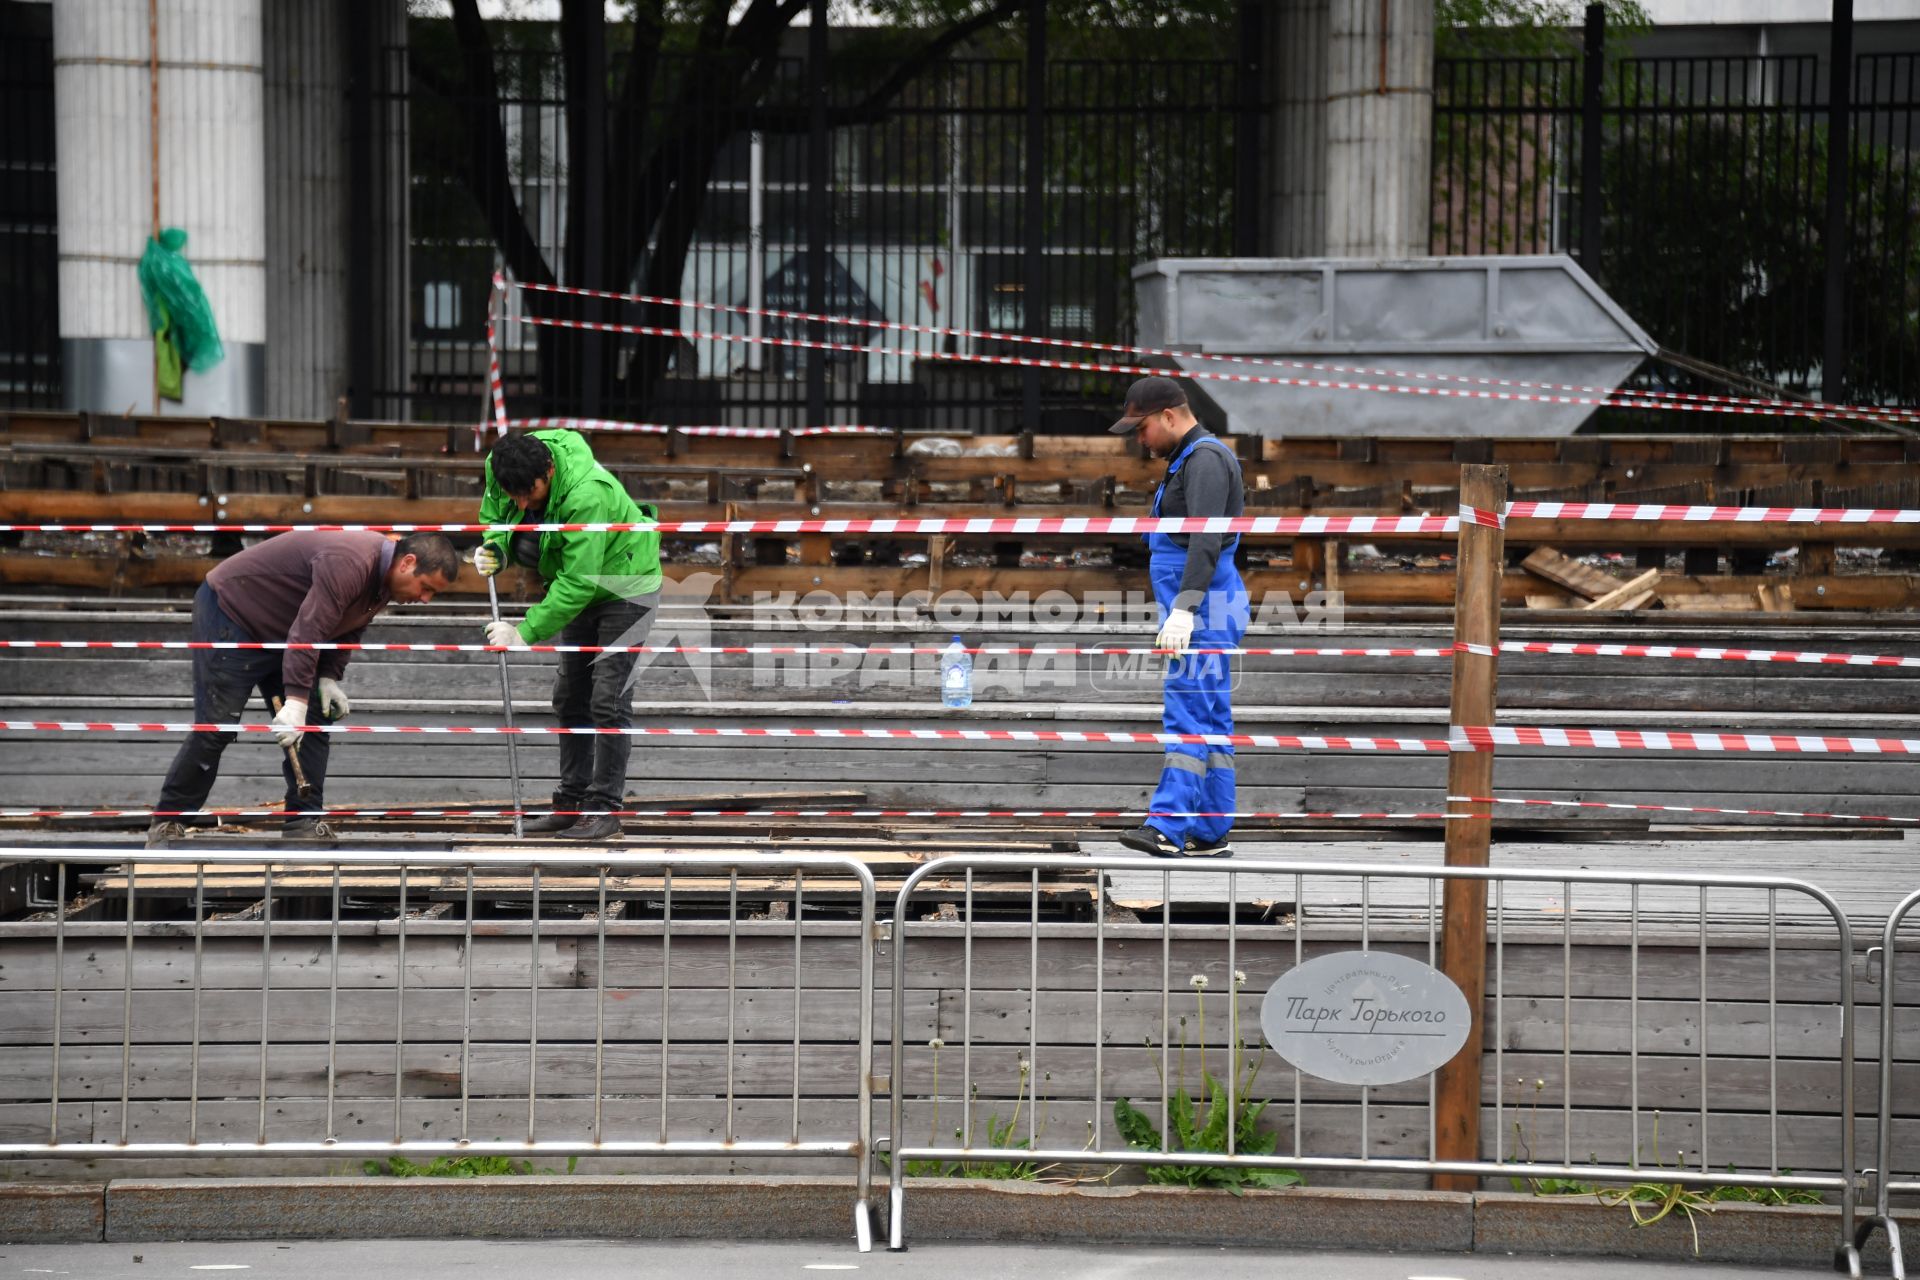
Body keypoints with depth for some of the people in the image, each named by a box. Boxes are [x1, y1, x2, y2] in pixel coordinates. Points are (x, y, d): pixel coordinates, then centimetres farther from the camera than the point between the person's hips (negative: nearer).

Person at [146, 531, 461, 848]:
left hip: (278, 634, 10)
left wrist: (329, 677, -4)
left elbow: (347, 628, 11)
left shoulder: (384, 578, 0)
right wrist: (296, 701, -40)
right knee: (216, 727, -11)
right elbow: (308, 629, -38)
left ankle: (303, 823, 3)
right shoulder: (349, 563, -32)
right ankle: (166, 822, 0)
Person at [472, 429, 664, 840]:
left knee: (608, 699, -12)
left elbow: (577, 582, -35)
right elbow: (494, 518, 7)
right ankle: (572, 802, 17)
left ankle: (605, 809, -7)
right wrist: (494, 549, -16)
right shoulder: (504, 471, -15)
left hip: (625, 586, -8)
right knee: (569, 697, 10)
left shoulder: (586, 495, -37)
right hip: (583, 585, 8)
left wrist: (526, 632, -33)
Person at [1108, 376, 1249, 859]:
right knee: (1210, 718, 9)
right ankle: (1210, 834, 11)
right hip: (1201, 609, 11)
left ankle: (1168, 827, -23)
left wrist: (1183, 608, -34)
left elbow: (1207, 541, -26)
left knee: (1187, 712, -16)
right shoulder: (1189, 459, 21)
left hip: (1205, 607, -11)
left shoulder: (1205, 458, -13)